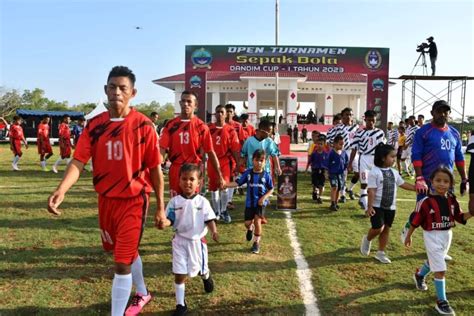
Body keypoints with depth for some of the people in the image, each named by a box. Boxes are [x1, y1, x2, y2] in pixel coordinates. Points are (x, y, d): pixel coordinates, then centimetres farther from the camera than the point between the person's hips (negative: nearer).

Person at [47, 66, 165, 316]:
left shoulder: (143, 125, -11)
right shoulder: (94, 125, -1)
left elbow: (155, 168, -7)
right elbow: (78, 161, -8)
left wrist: (160, 207, -5)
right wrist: (61, 190, -26)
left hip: (133, 200, -5)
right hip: (105, 199, 5)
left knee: (122, 264, -6)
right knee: (127, 252, 23)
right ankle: (142, 293, 48)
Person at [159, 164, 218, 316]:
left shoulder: (202, 201, -7)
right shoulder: (174, 201, -6)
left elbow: (209, 219, -5)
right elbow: (170, 219, -6)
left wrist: (214, 231, -23)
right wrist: (165, 222, -29)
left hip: (198, 241, 0)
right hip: (180, 240, 0)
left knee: (201, 269, 19)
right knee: (179, 274, 1)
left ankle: (206, 276, 56)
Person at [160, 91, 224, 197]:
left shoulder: (201, 126, -3)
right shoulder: (171, 125, 2)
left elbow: (210, 152, -1)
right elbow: (162, 149, -2)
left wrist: (219, 175, -2)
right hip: (175, 170, 2)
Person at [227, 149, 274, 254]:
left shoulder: (266, 175, -8)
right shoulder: (248, 173, -6)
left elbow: (271, 189, 1)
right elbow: (237, 182, -11)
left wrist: (264, 197, -14)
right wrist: (225, 184, -25)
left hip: (261, 202, -2)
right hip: (250, 202, 2)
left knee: (257, 221, -12)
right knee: (247, 223, 5)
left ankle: (257, 242, 11)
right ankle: (250, 229, 45)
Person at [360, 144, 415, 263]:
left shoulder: (394, 172, 8)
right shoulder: (375, 172, -14)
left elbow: (403, 184, 17)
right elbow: (371, 190, -17)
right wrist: (370, 207, -21)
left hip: (391, 207, 7)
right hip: (377, 206, -7)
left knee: (387, 229, 10)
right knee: (378, 228, -13)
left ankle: (381, 253, 22)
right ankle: (367, 239, 19)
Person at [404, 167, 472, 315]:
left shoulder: (451, 199, -2)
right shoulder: (426, 201, -19)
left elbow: (459, 217, 5)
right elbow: (415, 220, -11)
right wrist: (408, 236, -4)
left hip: (447, 235, 6)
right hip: (432, 237, -6)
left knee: (434, 261, 26)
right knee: (440, 269, -7)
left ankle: (419, 275, 55)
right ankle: (441, 302, 6)